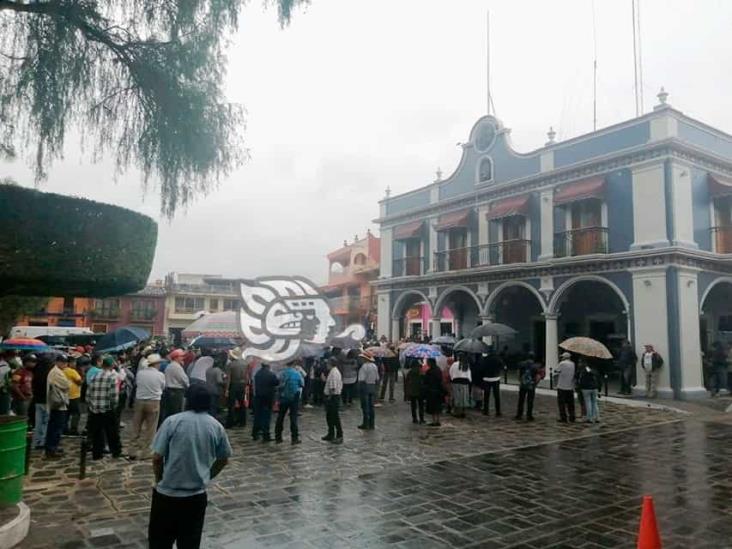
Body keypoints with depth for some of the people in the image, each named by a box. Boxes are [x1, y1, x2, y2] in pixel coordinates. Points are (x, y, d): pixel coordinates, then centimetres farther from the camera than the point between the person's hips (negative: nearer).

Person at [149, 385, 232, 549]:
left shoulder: (172, 421, -10)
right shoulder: (217, 427, -2)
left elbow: (157, 457, -8)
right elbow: (223, 460, 7)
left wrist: (160, 480, 9)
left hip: (167, 493, -2)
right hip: (197, 496, 2)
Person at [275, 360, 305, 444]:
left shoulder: (282, 372, -3)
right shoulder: (296, 373, -11)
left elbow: (279, 384, 3)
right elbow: (302, 384, -1)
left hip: (283, 397, 3)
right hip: (293, 397, -3)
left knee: (280, 417, 11)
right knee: (293, 417, 2)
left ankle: (278, 437, 16)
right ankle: (294, 438, 3)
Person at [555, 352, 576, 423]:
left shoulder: (562, 364, -11)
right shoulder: (573, 364, 3)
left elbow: (556, 373, -7)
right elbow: (575, 375, 6)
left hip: (562, 386, -5)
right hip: (570, 387, 5)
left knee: (561, 403, 3)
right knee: (570, 403, 13)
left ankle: (563, 418, 2)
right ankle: (572, 418, 15)